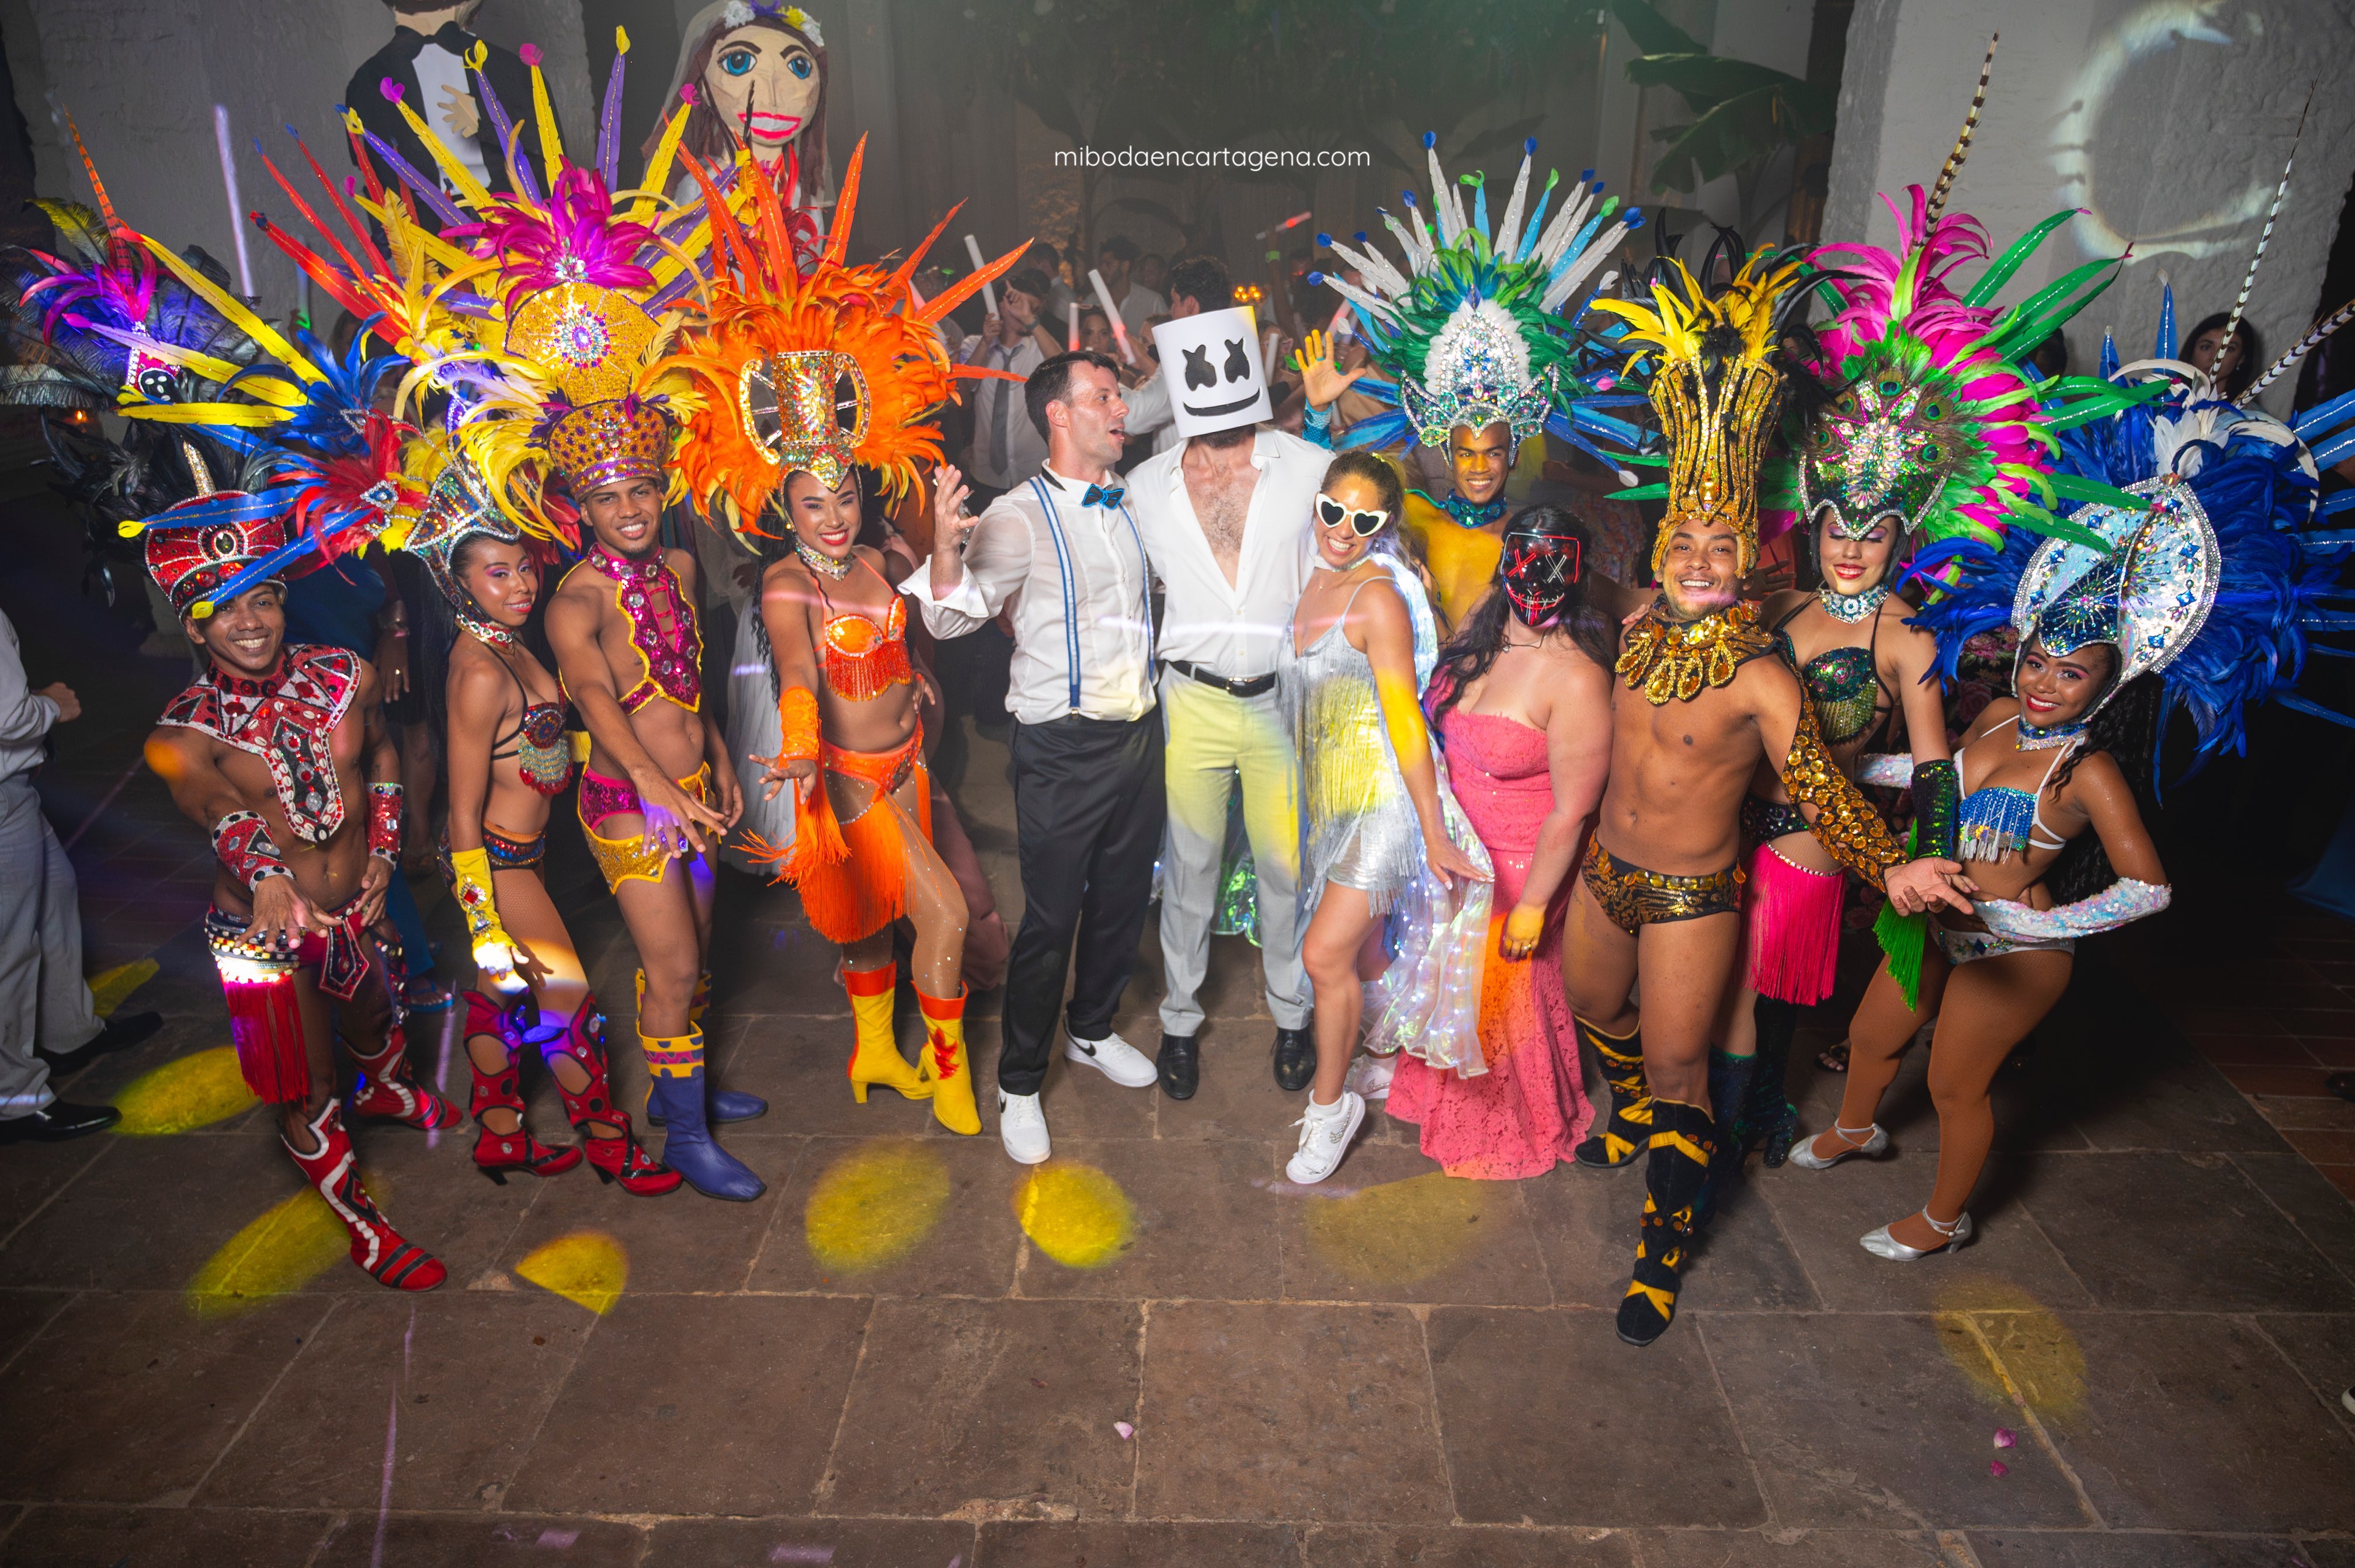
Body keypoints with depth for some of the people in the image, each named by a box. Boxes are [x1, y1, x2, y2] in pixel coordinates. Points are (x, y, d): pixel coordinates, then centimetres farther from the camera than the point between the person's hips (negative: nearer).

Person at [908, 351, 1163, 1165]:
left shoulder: (1130, 504, 10)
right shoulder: (1020, 517, -12)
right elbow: (952, 613, -21)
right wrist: (946, 551, -42)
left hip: (1139, 732, 7)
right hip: (1063, 746, -7)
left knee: (1124, 898, 19)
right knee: (1050, 919, 1)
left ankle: (1092, 1030, 43)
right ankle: (1019, 1084, 20)